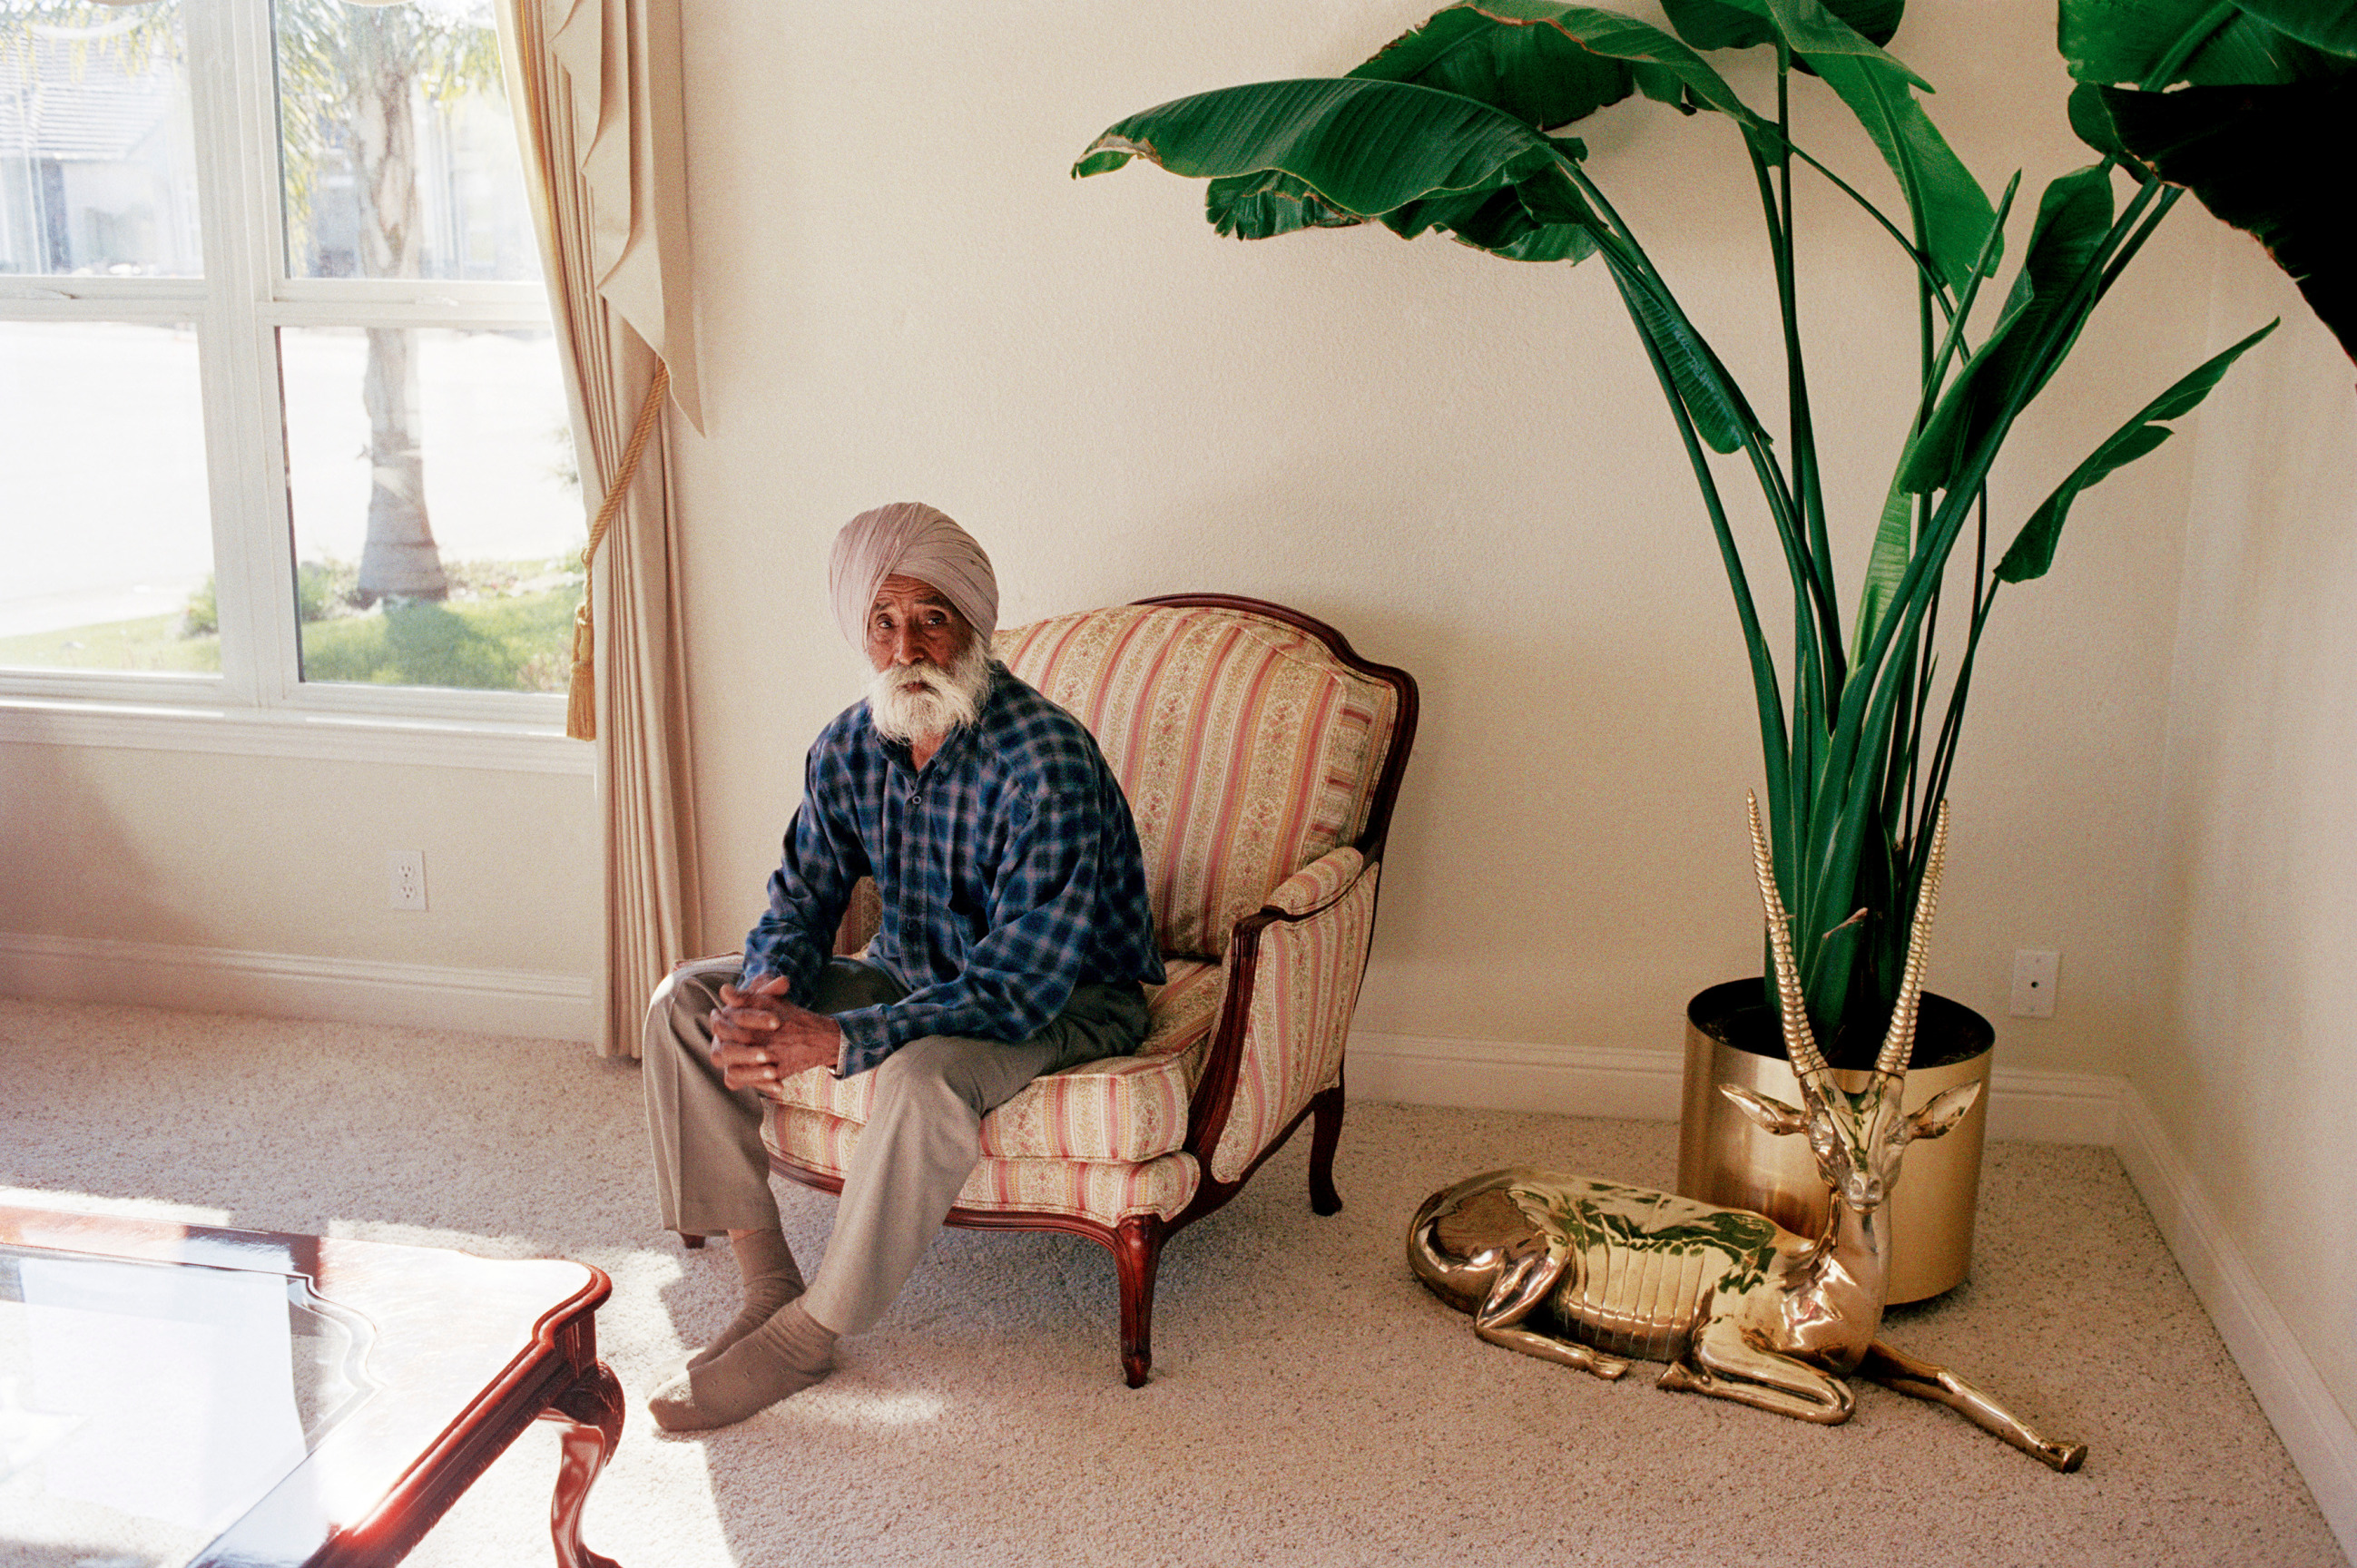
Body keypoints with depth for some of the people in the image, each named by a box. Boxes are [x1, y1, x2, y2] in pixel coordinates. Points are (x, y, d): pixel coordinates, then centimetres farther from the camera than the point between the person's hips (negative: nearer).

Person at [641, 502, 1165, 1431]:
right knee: (686, 1001, -5)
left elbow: (1026, 981, -32)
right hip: (916, 975, 7)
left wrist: (842, 1040, -38)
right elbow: (802, 900, 2)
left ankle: (808, 1336, -18)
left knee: (928, 1072, -39)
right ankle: (767, 1283, -5)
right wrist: (757, 1004, -22)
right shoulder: (848, 749, -5)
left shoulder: (1048, 762, -29)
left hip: (1072, 1001, -7)